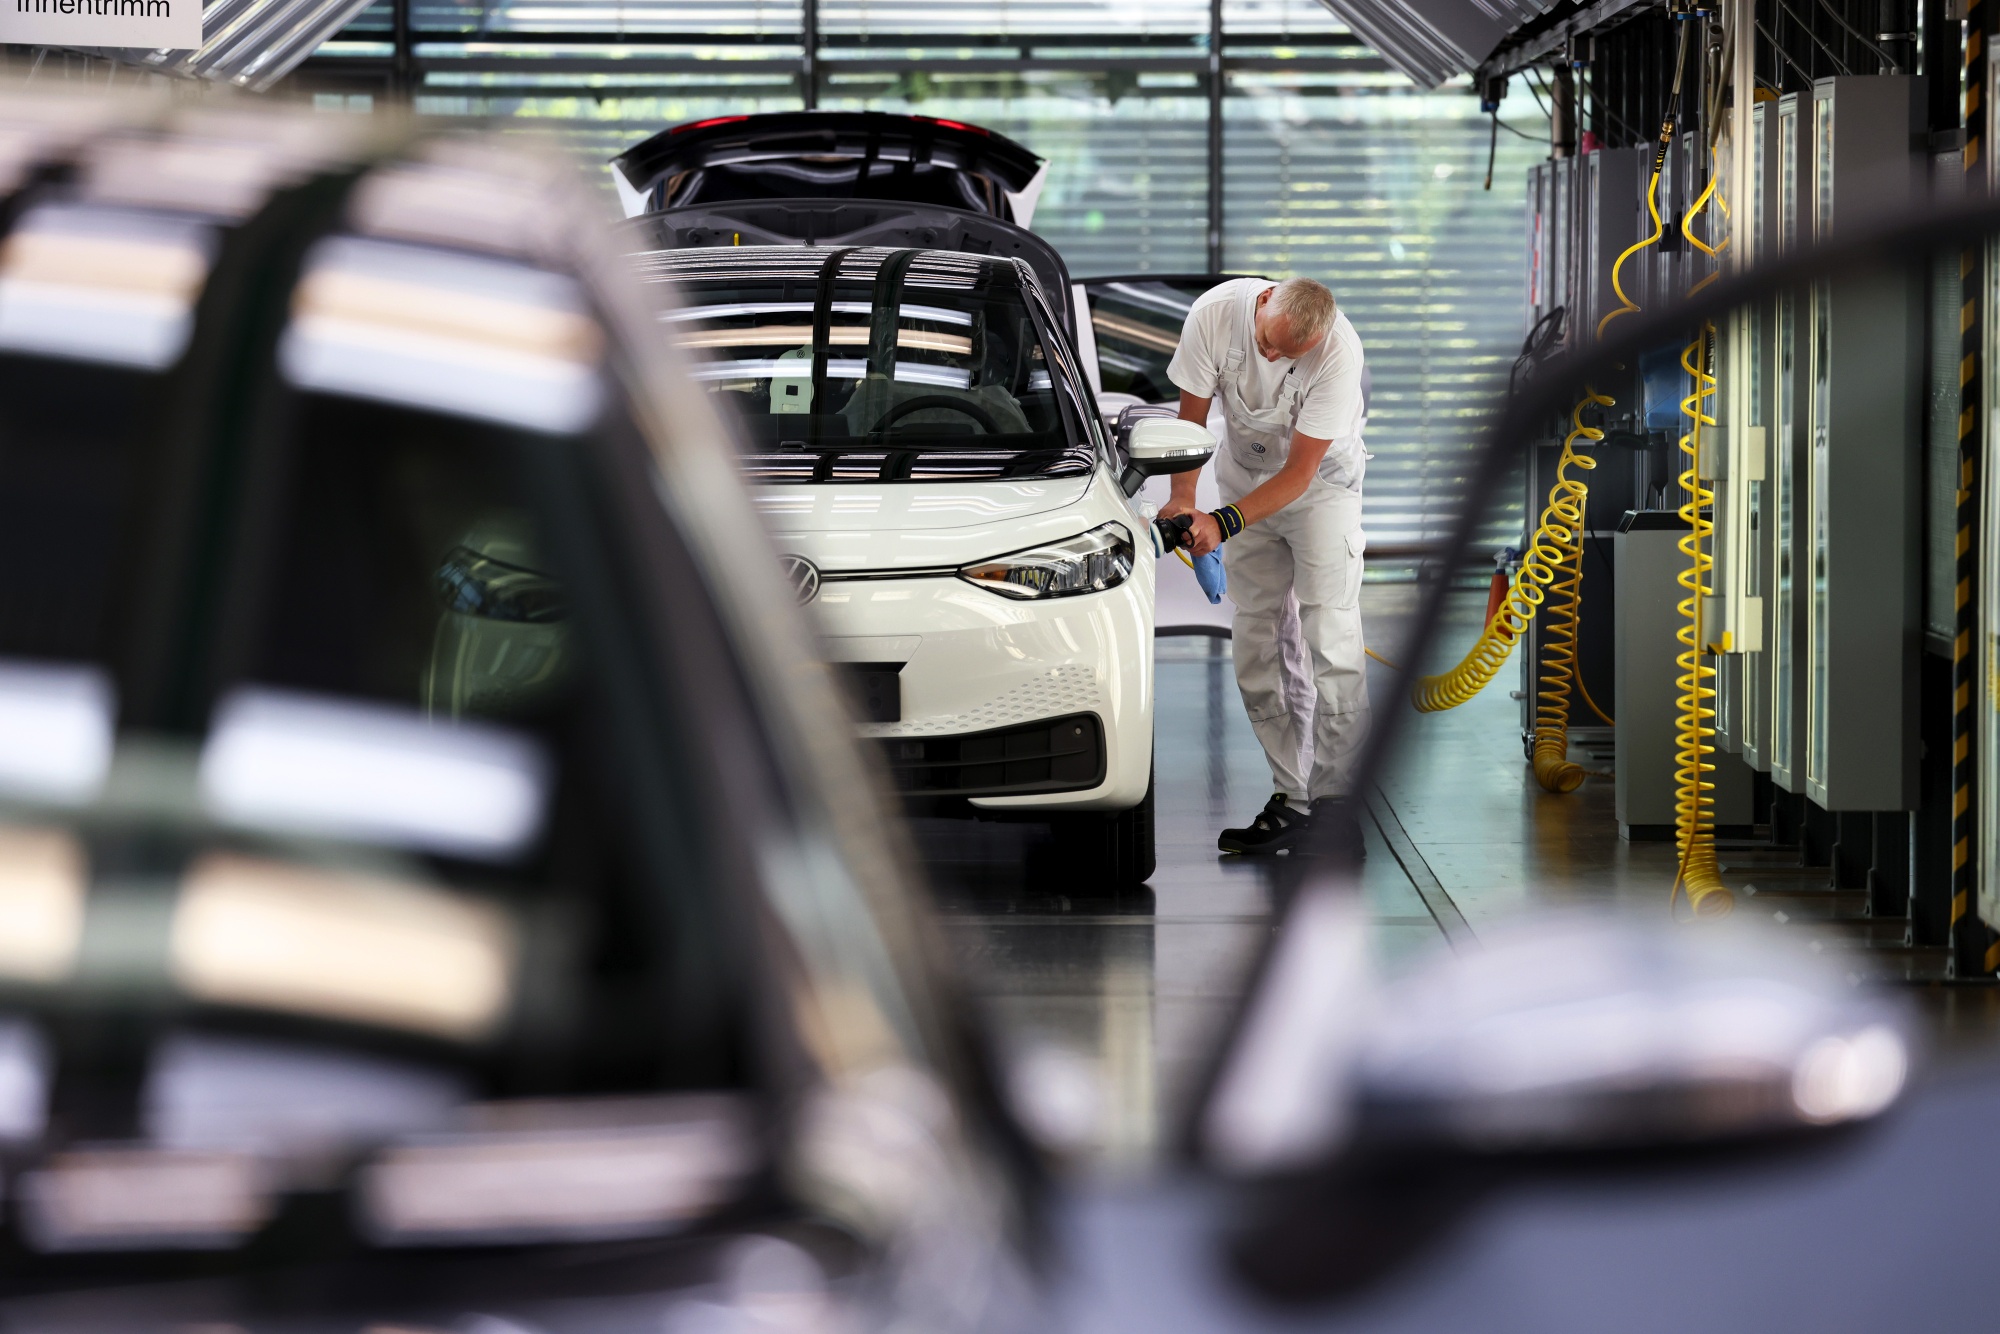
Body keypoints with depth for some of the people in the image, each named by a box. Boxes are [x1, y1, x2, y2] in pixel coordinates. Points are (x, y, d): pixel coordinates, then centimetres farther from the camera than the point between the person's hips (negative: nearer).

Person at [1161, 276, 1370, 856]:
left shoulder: (1338, 353, -32)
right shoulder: (1214, 313, -24)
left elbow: (1300, 471, -28)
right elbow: (1192, 416, -13)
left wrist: (1224, 524, -37)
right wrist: (1183, 498, -27)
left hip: (1321, 480, -4)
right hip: (1245, 476, 4)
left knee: (1329, 638, -13)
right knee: (1258, 642, 0)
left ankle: (1337, 803, -12)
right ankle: (1291, 801, 4)